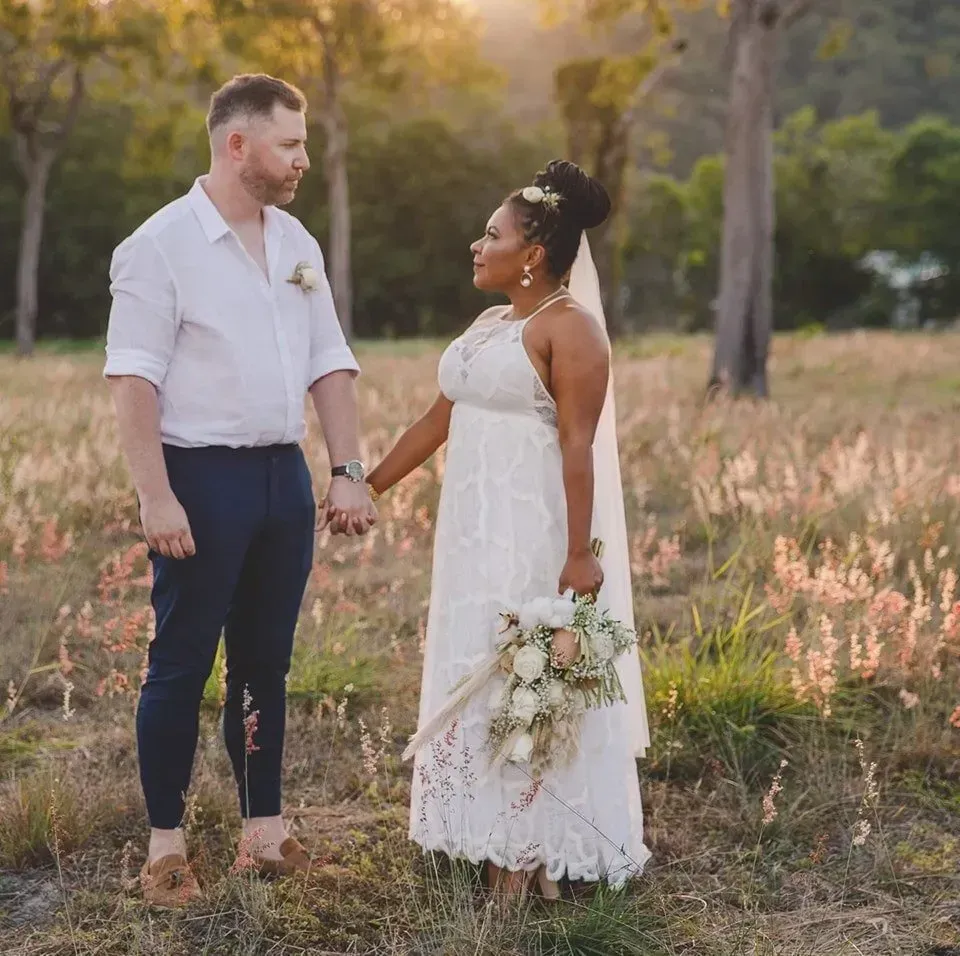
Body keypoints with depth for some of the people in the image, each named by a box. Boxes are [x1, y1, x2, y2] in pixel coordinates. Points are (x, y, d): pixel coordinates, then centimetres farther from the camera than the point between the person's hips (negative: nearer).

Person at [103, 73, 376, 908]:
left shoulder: (298, 245, 11)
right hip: (203, 476, -6)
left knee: (265, 664, 12)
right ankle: (166, 843, 14)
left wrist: (350, 472, 4)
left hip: (284, 474, 6)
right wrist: (156, 497, -19)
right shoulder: (163, 245, -8)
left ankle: (265, 829, 23)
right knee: (181, 666, 2)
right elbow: (133, 379, -13)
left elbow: (331, 366, 12)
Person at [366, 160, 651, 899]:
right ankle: (500, 839, 22)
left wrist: (581, 553, -22)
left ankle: (537, 851, 8)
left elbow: (578, 447, -18)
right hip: (478, 531, 9)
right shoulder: (489, 325, 15)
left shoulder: (569, 328, -11)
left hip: (535, 534, -9)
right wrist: (368, 488, 17)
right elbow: (438, 421, 17)